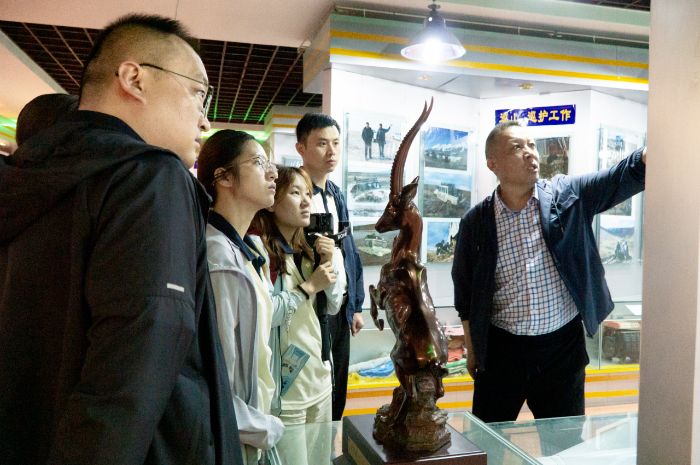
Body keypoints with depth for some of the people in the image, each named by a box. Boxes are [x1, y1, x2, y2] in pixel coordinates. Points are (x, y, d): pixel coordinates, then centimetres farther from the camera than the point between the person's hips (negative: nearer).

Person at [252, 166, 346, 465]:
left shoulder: (307, 249, 10)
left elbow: (332, 308, 12)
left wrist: (330, 263, -2)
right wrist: (309, 286, -17)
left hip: (320, 379, 8)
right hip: (284, 388, -8)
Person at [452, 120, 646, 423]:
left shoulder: (568, 195, -4)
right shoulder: (475, 222, -5)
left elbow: (622, 177, -19)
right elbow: (466, 292, 3)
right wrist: (472, 351, 8)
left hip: (562, 345, 1)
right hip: (500, 350, 0)